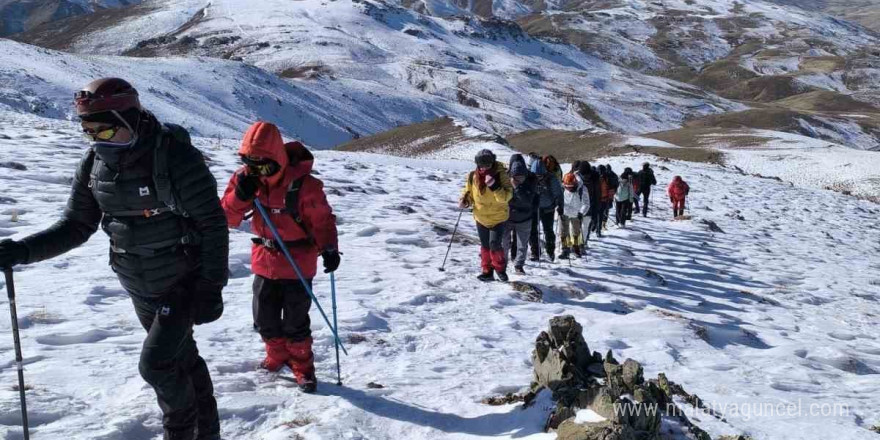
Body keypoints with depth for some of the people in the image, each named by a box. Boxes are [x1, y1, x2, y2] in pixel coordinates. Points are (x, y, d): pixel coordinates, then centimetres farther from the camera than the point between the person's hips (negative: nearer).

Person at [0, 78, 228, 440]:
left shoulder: (176, 157, -23)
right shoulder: (94, 165, -4)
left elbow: (212, 223, -19)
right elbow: (76, 225, 2)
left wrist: (212, 286, -18)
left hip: (184, 284, -6)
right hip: (140, 289, 6)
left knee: (156, 364, -10)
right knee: (181, 358, 19)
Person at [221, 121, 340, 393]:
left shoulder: (302, 183, -20)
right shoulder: (244, 179, -5)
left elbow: (322, 219, -13)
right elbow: (229, 218, -4)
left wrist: (329, 249, -25)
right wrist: (240, 196, -23)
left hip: (297, 264, -5)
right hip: (264, 262, 5)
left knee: (295, 322, 3)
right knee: (264, 318, 15)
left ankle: (302, 367, 22)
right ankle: (277, 356, 39)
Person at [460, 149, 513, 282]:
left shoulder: (501, 175, -17)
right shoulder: (472, 176, -5)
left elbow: (506, 197, -23)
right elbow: (468, 192, 11)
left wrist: (494, 186, -36)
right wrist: (464, 201, -10)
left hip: (498, 217, -4)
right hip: (481, 217, 4)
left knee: (495, 244, -11)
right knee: (485, 246, 12)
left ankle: (500, 269, 10)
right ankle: (487, 271, 25)